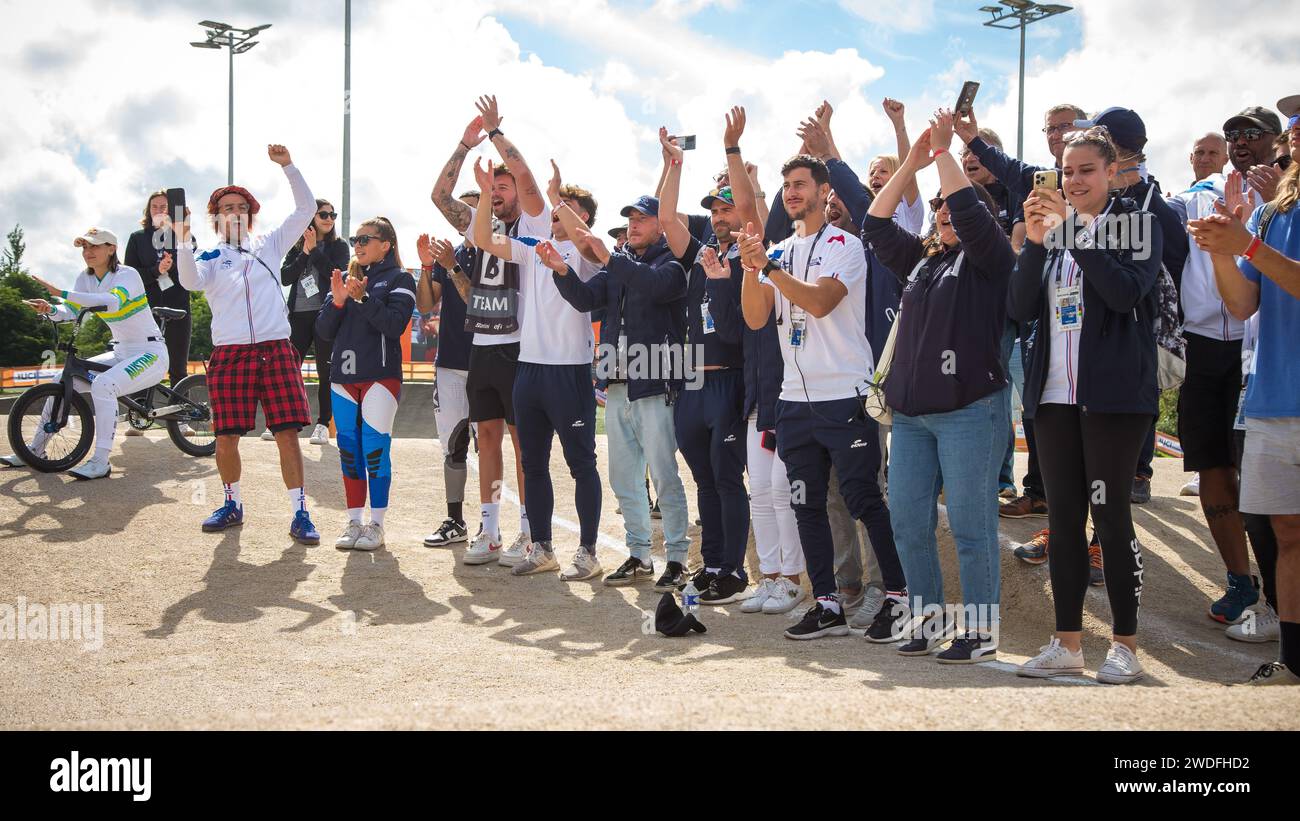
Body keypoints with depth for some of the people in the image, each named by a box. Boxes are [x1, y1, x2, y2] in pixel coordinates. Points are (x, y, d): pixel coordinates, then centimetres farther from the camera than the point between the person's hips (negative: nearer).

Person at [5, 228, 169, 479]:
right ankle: (35, 450, 12)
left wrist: (62, 293, -42)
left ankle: (101, 462, -30)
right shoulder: (86, 278, 6)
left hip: (151, 353, -8)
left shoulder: (128, 274, -17)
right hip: (121, 353, 8)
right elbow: (70, 311, -4)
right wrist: (50, 309, -28)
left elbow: (113, 302, -38)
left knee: (103, 384, -32)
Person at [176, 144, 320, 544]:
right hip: (229, 354, 0)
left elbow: (306, 209, 8)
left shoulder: (269, 246, 13)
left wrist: (288, 166, -1)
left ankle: (300, 513, -3)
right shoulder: (210, 258, 9)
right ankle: (232, 504, 22)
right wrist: (183, 242, -26)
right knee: (226, 436, 3)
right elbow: (190, 281, -12)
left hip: (276, 350, 0)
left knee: (287, 433, -6)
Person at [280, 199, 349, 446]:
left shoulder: (338, 246, 6)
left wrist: (314, 250, -9)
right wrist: (305, 252, -8)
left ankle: (323, 424, 4)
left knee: (325, 371, -2)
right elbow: (285, 277, 0)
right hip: (299, 314, 3)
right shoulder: (297, 247, 13)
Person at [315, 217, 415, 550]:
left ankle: (377, 525, -2)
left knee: (375, 448, -8)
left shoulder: (398, 279, 2)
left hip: (381, 376, -5)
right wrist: (337, 301, -6)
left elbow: (395, 324, -12)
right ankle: (354, 522, 12)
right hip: (344, 376, 5)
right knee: (349, 450, 6)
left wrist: (363, 298, -19)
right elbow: (324, 331, 11)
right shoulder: (346, 278, 16)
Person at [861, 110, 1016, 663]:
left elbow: (967, 209, -18)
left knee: (969, 523, -5)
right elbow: (876, 225, 14)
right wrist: (912, 162, 9)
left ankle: (980, 631, 2)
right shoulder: (922, 259, 19)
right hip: (911, 410, 7)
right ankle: (930, 617, 19)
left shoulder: (987, 256, 0)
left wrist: (943, 151, -9)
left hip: (970, 409, -7)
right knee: (907, 519, 7)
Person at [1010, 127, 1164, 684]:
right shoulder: (1052, 230, 14)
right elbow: (1020, 309, 4)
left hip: (1114, 393, -5)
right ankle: (1067, 643, 11)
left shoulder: (1137, 223, 1)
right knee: (1063, 517, 5)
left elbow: (1127, 291, -17)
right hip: (1054, 393, 5)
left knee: (1110, 514, -5)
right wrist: (1036, 241, -8)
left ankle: (1125, 645, 3)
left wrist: (1074, 231, -18)